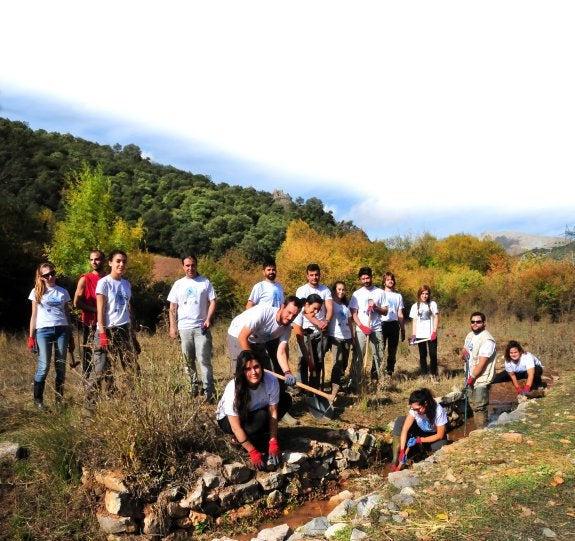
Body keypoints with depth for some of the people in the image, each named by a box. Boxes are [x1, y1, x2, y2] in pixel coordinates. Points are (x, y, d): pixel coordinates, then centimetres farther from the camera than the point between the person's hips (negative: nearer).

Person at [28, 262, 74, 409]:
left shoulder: (63, 292, 12)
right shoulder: (37, 292, 7)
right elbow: (34, 316, 7)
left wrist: (71, 336, 11)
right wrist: (31, 337, 1)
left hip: (62, 330, 2)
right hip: (43, 331, -2)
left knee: (61, 366, 2)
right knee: (44, 366, -7)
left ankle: (59, 399, 11)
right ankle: (38, 400, 6)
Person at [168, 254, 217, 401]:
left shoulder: (205, 282, 3)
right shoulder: (178, 284, 10)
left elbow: (212, 302, 0)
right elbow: (173, 307, 11)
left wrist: (208, 319, -14)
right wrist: (172, 327, 4)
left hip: (201, 327, -3)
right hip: (184, 328, 3)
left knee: (204, 360, -8)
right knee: (188, 360, 11)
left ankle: (209, 392, -7)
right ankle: (194, 387, 24)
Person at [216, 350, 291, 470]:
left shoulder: (271, 381, -27)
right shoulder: (233, 389, -35)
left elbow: (273, 413, -19)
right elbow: (236, 427, -30)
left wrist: (273, 443, -24)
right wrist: (253, 452, -29)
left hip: (254, 412, 5)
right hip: (227, 419, -5)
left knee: (286, 399, -12)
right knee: (261, 417, -33)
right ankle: (237, 439, -5)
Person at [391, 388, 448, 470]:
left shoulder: (439, 411, -35)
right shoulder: (415, 409, -27)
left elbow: (440, 435, -24)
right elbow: (405, 429, -27)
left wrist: (419, 440, -29)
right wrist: (402, 452, -34)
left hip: (434, 434, -3)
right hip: (420, 430, 3)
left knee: (440, 446, -37)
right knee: (400, 421, -23)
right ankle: (396, 459, -18)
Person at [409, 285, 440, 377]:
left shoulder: (433, 304, 3)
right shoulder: (415, 306, 6)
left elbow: (436, 318, 0)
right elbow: (414, 321, 6)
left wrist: (434, 332, -10)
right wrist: (413, 335, -1)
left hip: (431, 334, -1)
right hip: (420, 335, 1)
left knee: (433, 354, 0)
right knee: (422, 355, 6)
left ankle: (434, 374, 11)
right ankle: (423, 374, 12)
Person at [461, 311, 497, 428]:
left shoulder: (487, 339, -19)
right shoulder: (470, 335, 9)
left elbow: (482, 363, -22)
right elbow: (464, 351, 19)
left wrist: (472, 378, -17)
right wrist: (463, 354, -5)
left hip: (481, 380, -9)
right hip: (471, 377, 9)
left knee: (479, 407, -6)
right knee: (474, 405, 17)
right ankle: (478, 430, 28)